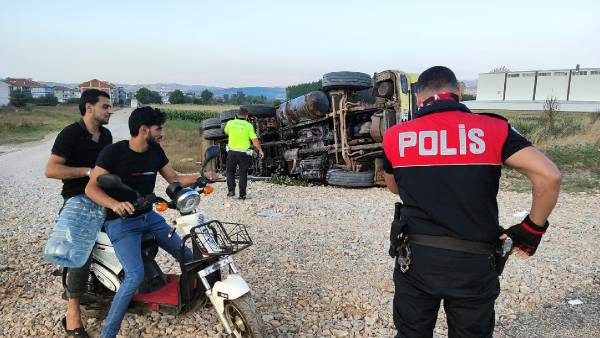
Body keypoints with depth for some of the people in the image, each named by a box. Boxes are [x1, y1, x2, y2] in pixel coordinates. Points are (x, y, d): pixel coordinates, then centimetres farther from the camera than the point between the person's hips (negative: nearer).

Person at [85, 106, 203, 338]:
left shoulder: (155, 151, 1)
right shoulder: (114, 152, -17)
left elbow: (174, 178, 10)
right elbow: (91, 188, -19)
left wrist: (200, 176, -4)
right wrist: (115, 204, -37)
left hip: (149, 216, 7)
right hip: (121, 222, -7)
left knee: (187, 257, 9)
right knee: (135, 276, -23)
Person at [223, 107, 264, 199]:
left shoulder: (230, 123, 0)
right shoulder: (248, 125, -6)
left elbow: (226, 132, 21)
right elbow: (255, 140, -7)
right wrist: (260, 151, 5)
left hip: (232, 152, 1)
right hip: (244, 153, -1)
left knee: (230, 171, 19)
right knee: (243, 174, 8)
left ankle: (231, 190, 9)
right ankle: (242, 194, 10)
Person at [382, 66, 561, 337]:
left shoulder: (395, 137, -2)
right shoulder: (493, 129, -5)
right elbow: (549, 176, -11)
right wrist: (533, 228, 1)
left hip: (415, 259, 1)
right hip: (473, 264, 0)